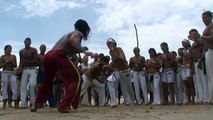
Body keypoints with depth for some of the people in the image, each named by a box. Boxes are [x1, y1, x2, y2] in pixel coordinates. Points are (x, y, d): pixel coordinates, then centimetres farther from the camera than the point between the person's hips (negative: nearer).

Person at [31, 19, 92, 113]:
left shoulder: (69, 34, 33)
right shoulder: (79, 33, 9)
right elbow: (73, 40, -15)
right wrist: (84, 51, -11)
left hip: (48, 55, 9)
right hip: (58, 55, -8)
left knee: (48, 80, 27)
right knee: (76, 78, -2)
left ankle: (36, 105, 37)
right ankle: (64, 106, -12)